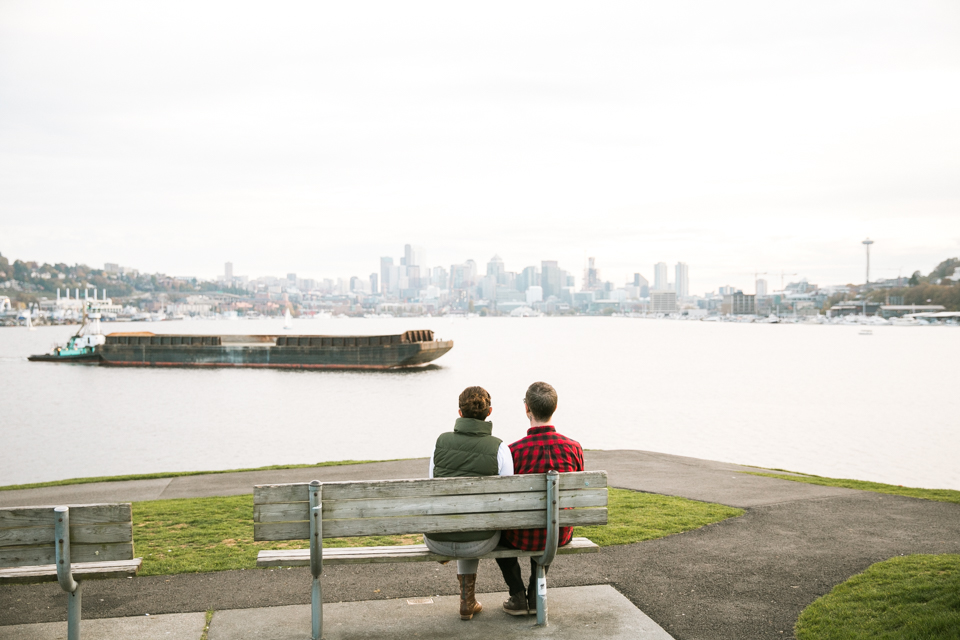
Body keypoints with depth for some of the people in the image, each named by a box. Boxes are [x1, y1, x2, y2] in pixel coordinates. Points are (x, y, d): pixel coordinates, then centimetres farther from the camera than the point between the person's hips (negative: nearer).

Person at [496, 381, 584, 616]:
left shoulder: (514, 451, -20)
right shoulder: (573, 447, -10)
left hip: (524, 538, -3)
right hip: (561, 536, 3)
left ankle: (518, 596, 27)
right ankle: (535, 595, 35)